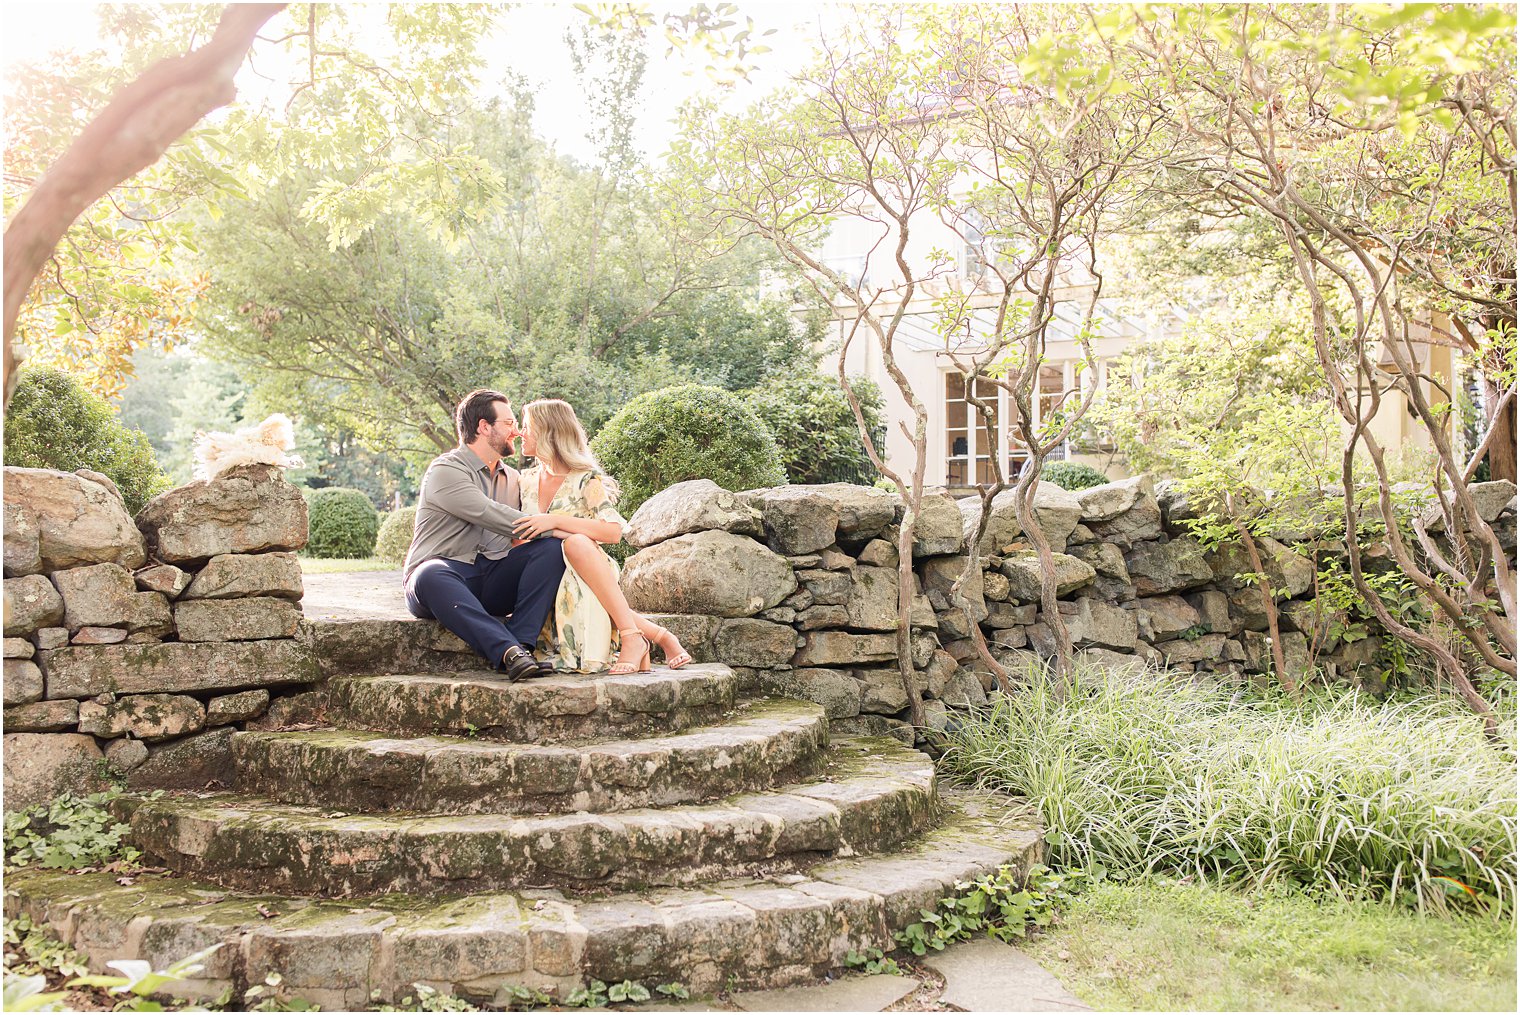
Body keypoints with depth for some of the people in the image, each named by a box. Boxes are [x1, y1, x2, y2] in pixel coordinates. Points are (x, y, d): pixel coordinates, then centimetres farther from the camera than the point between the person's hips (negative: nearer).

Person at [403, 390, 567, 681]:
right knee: (430, 576, -41)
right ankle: (509, 652, -52)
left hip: (493, 584, 6)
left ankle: (521, 643, -33)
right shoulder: (446, 471, -4)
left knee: (551, 548, -18)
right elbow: (490, 515, -17)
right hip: (445, 573, -6)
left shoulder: (511, 477, 22)